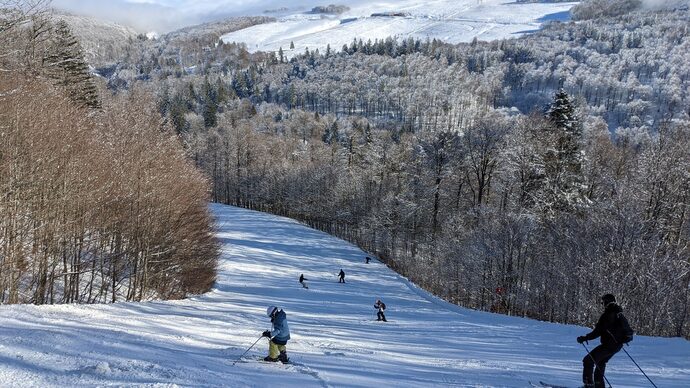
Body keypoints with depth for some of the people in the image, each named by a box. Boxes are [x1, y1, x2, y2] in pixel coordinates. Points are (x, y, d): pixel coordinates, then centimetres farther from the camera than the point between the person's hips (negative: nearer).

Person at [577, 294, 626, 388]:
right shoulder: (619, 313, 9)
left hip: (608, 345, -9)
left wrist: (585, 338, -12)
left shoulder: (607, 315, -18)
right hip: (617, 345, 9)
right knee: (601, 362, 28)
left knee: (588, 360, -5)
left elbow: (597, 332, -21)